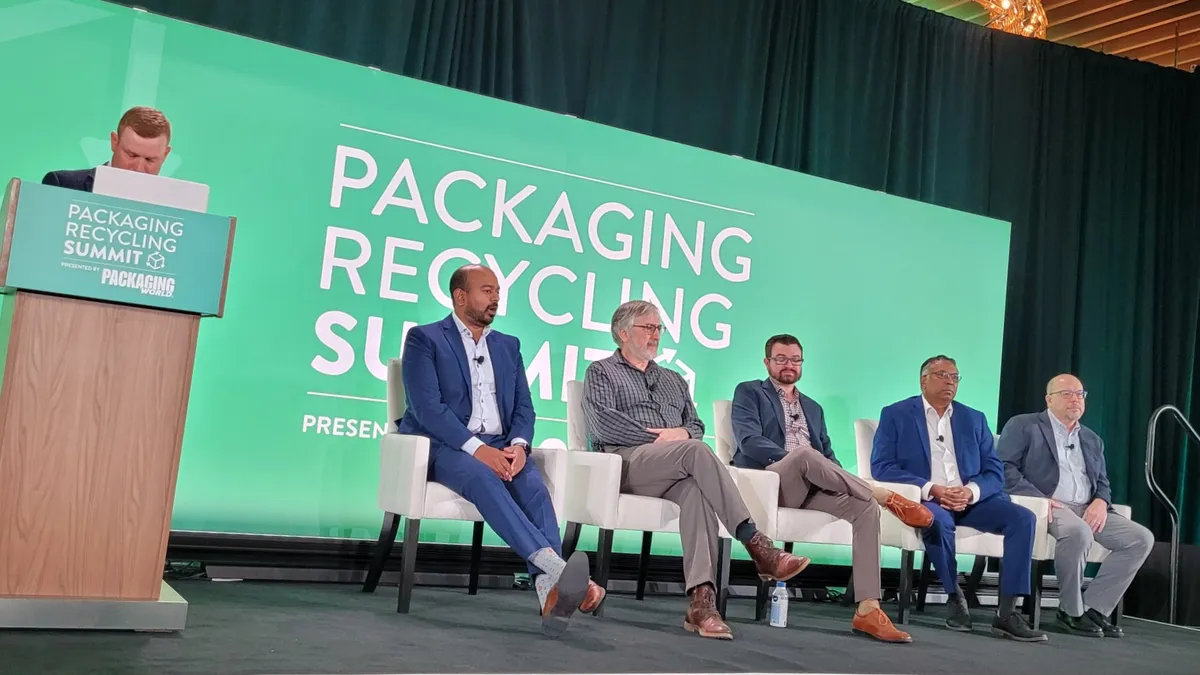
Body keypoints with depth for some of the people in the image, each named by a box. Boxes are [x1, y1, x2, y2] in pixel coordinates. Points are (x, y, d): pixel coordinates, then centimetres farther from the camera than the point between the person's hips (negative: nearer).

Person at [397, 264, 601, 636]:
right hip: (446, 446, -4)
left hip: (500, 447, 4)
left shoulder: (508, 345, 21)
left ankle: (551, 591, -44)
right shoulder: (424, 338, 4)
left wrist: (518, 444, -10)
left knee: (534, 486, -29)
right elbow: (427, 407, -9)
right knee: (483, 478, -37)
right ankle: (555, 564, -51)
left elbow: (524, 407, 13)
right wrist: (476, 448, -21)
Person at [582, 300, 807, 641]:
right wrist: (659, 438, -8)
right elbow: (603, 424, -4)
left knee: (695, 487, -34)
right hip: (628, 460, -4)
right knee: (697, 452, -33)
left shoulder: (674, 380, 32)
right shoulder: (601, 372, 14)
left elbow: (696, 426, 22)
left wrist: (682, 433, -4)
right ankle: (756, 544, -40)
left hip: (674, 471, 4)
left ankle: (701, 600, -47)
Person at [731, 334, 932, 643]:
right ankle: (888, 497, -25)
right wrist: (794, 457, -19)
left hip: (812, 487, 5)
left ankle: (867, 609, -31)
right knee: (804, 453, -38)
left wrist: (841, 482, -3)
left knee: (865, 506, -24)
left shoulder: (813, 408, 30)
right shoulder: (749, 392, 12)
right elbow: (749, 441, -6)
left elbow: (828, 457, 21)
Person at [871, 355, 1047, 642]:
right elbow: (882, 467, -7)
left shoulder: (974, 419, 17)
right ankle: (955, 597, -15)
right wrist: (931, 489, -19)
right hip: (924, 499, -4)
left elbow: (995, 471, 8)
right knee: (937, 519, -38)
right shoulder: (895, 414, 5)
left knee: (1023, 517, -20)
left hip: (971, 499, 4)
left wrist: (970, 491, -15)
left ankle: (1007, 612, -19)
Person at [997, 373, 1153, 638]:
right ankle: (1071, 610, -16)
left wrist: (1100, 502, -4)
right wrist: (1039, 498, -19)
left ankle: (1094, 607, -8)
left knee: (1141, 538, -12)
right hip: (1046, 506, -7)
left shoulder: (1092, 440, 25)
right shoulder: (1023, 426, 5)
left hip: (1088, 510, 7)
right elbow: (1004, 468, -6)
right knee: (1079, 532, -36)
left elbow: (1102, 483, 21)